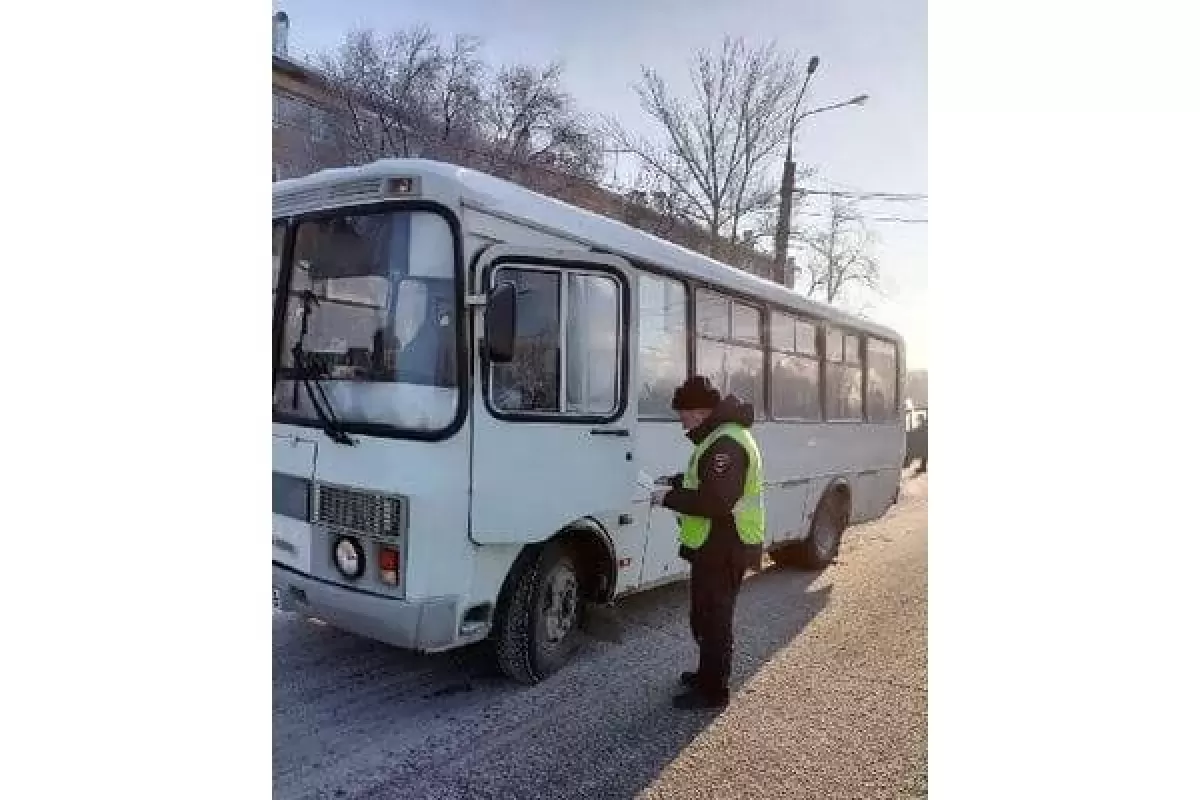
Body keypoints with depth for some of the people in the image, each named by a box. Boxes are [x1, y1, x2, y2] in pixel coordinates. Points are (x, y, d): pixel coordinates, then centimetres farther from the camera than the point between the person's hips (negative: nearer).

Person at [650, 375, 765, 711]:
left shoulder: (726, 443, -23)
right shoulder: (721, 436, 13)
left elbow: (716, 501, -30)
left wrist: (669, 499, -20)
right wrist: (676, 481, 12)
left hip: (722, 550, -11)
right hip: (718, 546, 11)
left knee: (712, 619, 1)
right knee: (707, 615, 22)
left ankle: (713, 691, 13)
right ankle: (709, 673, 37)